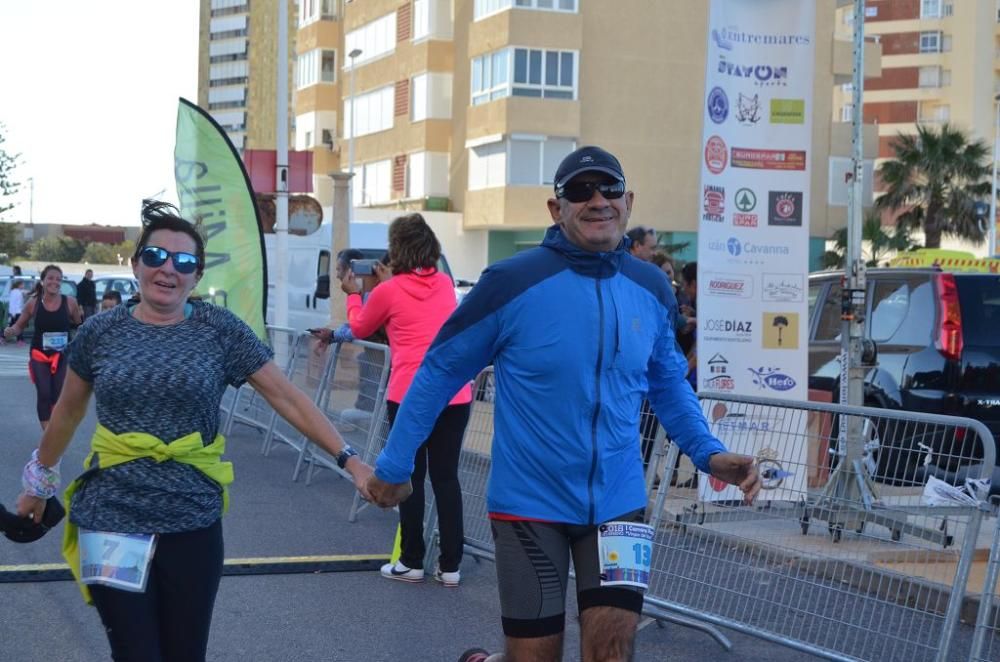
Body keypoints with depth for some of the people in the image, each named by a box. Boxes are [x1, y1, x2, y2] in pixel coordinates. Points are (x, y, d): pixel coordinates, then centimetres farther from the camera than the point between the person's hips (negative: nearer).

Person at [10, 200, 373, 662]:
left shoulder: (220, 330, -3)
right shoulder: (101, 331, 1)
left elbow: (286, 397, -3)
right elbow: (68, 411, 15)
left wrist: (348, 459, -10)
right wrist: (39, 481, 25)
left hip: (192, 522, 0)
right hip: (111, 520, 0)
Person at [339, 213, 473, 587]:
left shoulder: (389, 292, -2)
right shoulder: (446, 285, 10)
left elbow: (360, 329, 17)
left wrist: (353, 294, 33)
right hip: (455, 394, 4)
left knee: (411, 477, 7)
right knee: (446, 476, 8)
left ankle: (412, 563, 13)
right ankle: (450, 566, 10)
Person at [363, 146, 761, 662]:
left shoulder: (651, 288, 1)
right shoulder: (512, 281, -13)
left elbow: (667, 383, 16)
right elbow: (440, 370, -3)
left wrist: (708, 453, 1)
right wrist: (394, 465, 0)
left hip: (617, 502, 3)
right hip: (530, 503, -3)